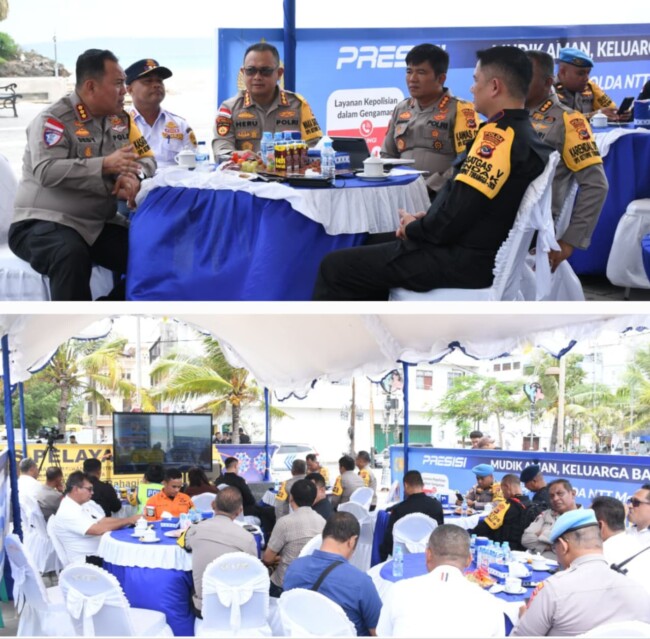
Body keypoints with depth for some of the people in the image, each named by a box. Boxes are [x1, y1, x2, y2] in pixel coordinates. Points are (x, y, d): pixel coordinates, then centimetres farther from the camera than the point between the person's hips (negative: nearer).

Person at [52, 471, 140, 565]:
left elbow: (103, 521, 7)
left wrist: (128, 520, -9)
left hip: (101, 552, 9)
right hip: (86, 562, -9)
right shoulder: (67, 512, -18)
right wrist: (128, 520, -20)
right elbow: (98, 529, -25)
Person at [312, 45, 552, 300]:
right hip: (482, 253, 10)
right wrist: (426, 219, 7)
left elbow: (455, 216, -23)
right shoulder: (524, 134, 12)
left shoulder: (498, 135, -19)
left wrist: (413, 228, -5)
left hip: (462, 259, -10)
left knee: (335, 266, -8)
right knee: (375, 250, 28)